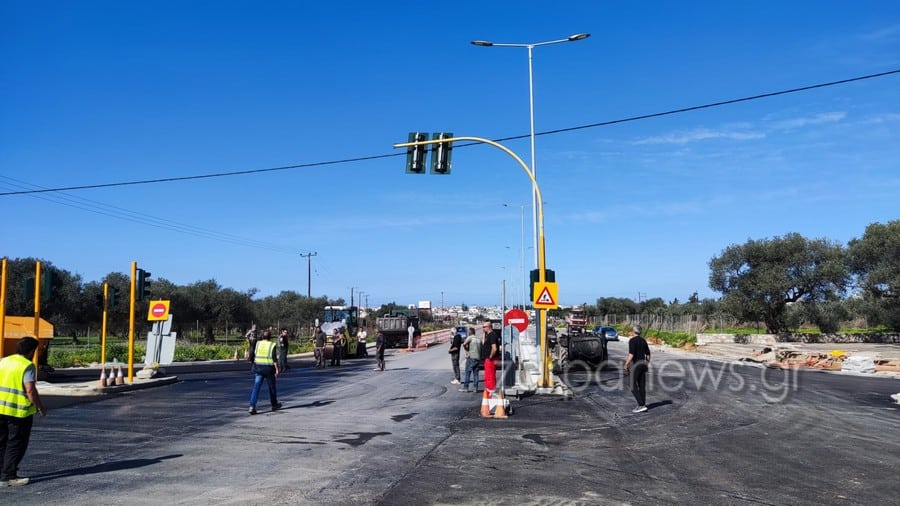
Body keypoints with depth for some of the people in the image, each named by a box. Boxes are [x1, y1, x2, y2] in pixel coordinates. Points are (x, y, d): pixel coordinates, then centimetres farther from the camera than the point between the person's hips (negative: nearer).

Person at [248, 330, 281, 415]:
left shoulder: (257, 343, 2)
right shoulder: (272, 345, -8)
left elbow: (253, 355, 7)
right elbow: (274, 359, -12)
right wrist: (277, 369, -8)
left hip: (258, 367, 3)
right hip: (269, 369, -3)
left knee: (256, 387, -1)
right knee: (271, 387, 14)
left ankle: (252, 406, -14)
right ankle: (274, 405, 28)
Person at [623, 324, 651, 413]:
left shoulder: (632, 340, -13)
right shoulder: (644, 341, 11)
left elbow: (631, 355, -21)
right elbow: (648, 355, 14)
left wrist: (626, 365, -13)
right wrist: (647, 365, 24)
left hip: (636, 365, -8)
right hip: (643, 364, 8)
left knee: (633, 387, -3)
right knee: (642, 386, 10)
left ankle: (641, 405, -11)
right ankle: (642, 406, 10)